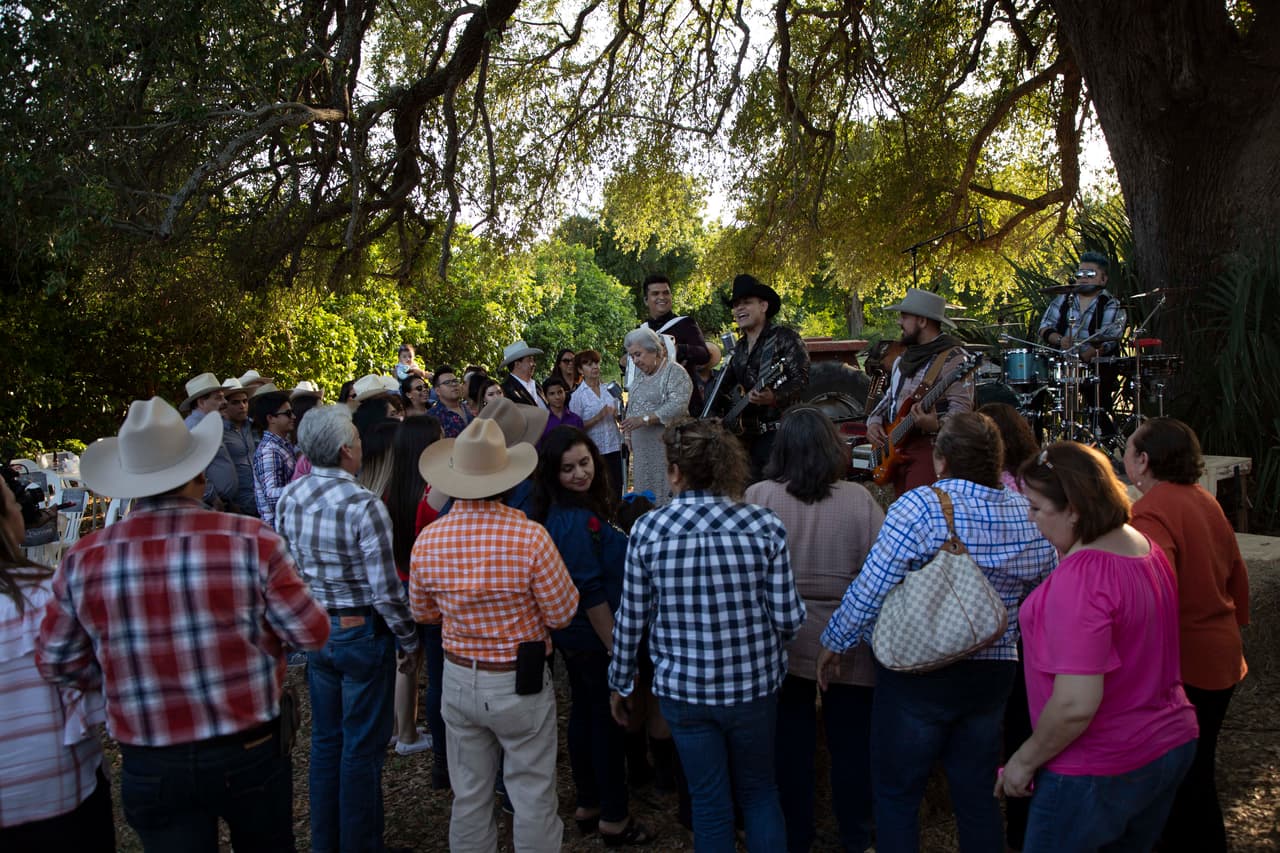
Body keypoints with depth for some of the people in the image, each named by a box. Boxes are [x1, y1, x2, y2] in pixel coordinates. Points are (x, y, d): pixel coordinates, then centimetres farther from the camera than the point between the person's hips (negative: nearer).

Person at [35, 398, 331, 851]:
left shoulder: (83, 559, -10)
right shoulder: (251, 539, -18)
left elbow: (56, 663, 1)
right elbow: (312, 633, -11)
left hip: (148, 768, 2)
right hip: (249, 753, -1)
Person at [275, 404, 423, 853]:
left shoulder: (289, 497, -3)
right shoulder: (363, 504, -23)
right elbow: (385, 589, -21)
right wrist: (411, 640, -7)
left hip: (314, 631, 7)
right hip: (361, 632, -6)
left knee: (326, 740, 20)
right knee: (363, 747, 8)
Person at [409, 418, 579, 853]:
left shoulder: (428, 540, -10)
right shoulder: (530, 537, -23)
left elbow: (423, 612, 6)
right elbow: (562, 613, -13)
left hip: (459, 679, 4)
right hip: (520, 681, -4)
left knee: (469, 796, 19)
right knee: (532, 798, 11)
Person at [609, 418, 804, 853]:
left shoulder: (647, 530, -12)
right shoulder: (764, 526, -12)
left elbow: (631, 618, -5)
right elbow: (789, 619, -11)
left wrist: (620, 682, 9)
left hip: (682, 688, 0)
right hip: (754, 684, 0)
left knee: (709, 802, 16)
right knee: (759, 792, 22)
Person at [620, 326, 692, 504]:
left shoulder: (675, 372, -6)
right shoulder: (640, 375, 18)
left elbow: (678, 406, -19)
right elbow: (631, 408, 23)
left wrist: (645, 419, -22)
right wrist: (628, 435, 10)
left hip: (667, 446, -7)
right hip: (642, 450, 7)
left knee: (668, 500, -9)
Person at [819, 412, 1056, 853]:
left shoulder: (920, 506, -19)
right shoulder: (1030, 515, -1)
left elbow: (870, 590, -19)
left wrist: (834, 642, -5)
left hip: (916, 672, -5)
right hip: (993, 673, 6)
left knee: (897, 795, 10)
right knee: (977, 796, 18)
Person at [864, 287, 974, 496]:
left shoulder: (952, 357, -10)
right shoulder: (905, 357, 18)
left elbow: (962, 407, -19)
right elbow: (889, 397, 26)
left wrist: (937, 426, -37)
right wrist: (874, 422, 8)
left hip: (930, 449, -8)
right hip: (898, 450, 9)